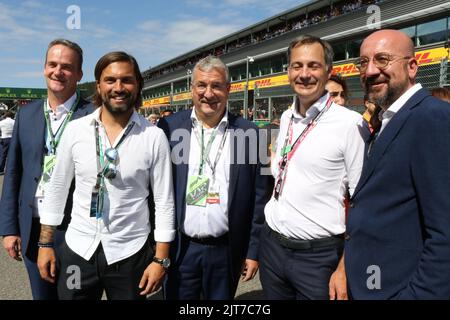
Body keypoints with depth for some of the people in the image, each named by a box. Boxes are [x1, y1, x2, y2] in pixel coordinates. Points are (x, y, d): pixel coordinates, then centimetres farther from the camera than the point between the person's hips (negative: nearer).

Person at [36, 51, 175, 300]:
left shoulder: (154, 137, -10)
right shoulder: (75, 130, -3)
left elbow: (164, 202, -7)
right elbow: (57, 189, 5)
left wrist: (160, 259, -8)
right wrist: (45, 244, 6)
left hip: (129, 253, -2)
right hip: (77, 250, 2)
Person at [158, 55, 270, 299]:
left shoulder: (249, 133, -3)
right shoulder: (169, 128, -3)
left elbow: (259, 196, 0)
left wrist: (254, 250, 1)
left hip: (226, 251, 0)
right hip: (179, 249, 0)